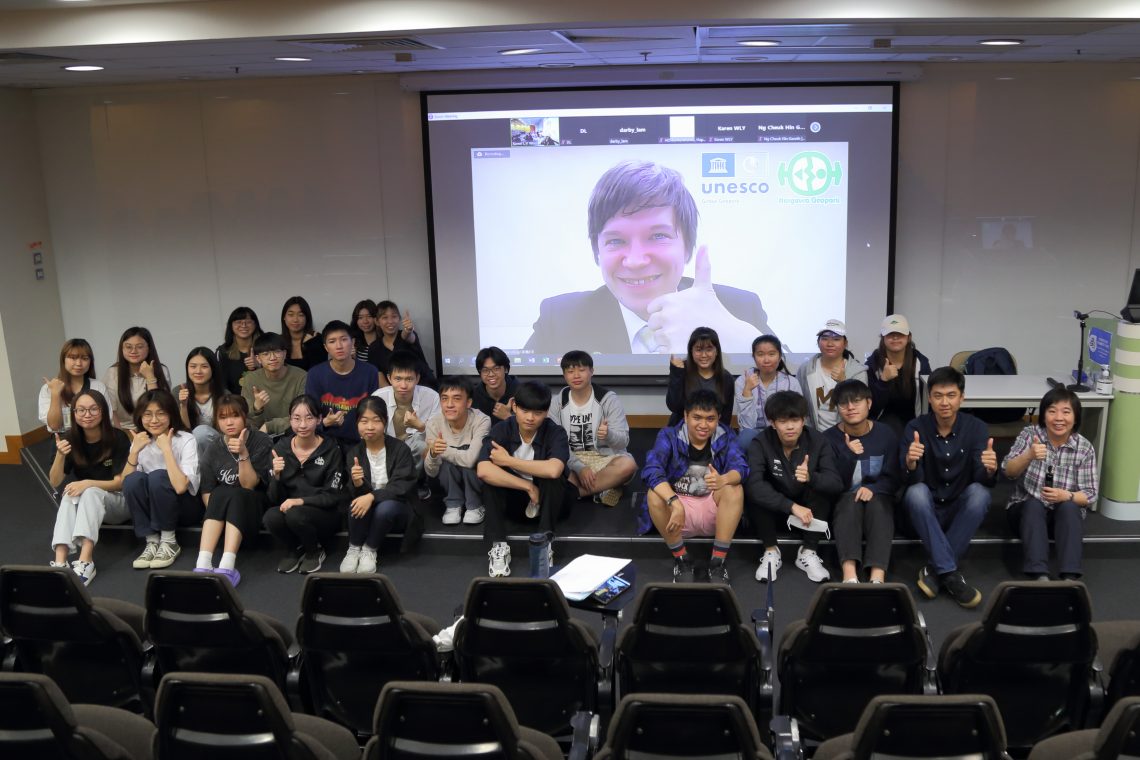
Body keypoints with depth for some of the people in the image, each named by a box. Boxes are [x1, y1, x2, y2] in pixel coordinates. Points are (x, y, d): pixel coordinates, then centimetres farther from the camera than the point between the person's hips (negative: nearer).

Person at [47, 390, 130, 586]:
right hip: (84, 504, 3)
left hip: (119, 501, -3)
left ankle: (85, 562, -49)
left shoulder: (118, 438, -14)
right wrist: (60, 455, -24)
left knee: (91, 493, -34)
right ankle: (60, 562, -45)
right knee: (70, 494, -30)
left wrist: (88, 484, -30)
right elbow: (55, 483, -6)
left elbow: (121, 482, -15)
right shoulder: (70, 439, -4)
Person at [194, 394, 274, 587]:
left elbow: (249, 485, -15)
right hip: (221, 509, 2)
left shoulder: (261, 441, -9)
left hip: (254, 504, -2)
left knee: (233, 495, -33)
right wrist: (217, 514, -21)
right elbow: (207, 491, -3)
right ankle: (203, 564, -42)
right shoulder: (213, 448, 0)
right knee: (220, 494, -30)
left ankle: (227, 566, -48)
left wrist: (243, 454, -29)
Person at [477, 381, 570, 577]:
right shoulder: (501, 430, -17)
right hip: (512, 494, 1)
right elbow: (483, 471, -34)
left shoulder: (555, 433, -20)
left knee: (552, 477, -32)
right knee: (491, 475, -28)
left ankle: (543, 545, -21)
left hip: (546, 498, -1)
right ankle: (498, 546, -22)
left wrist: (508, 461, -31)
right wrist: (528, 487, -33)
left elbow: (553, 470, -41)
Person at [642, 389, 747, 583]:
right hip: (678, 510, -1)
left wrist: (723, 479, -46)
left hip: (713, 510, 1)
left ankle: (718, 562, -18)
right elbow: (651, 471, -27)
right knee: (654, 495, -30)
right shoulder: (669, 436, -11)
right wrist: (675, 503, -42)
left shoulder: (725, 436, -5)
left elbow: (741, 468, -21)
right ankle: (682, 560, -12)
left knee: (734, 489, -27)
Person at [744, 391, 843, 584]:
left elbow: (836, 483, -26)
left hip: (807, 510, 1)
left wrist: (811, 478, -47)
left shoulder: (816, 440, -14)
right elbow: (754, 484, -34)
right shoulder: (760, 443, -19)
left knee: (823, 485, -27)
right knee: (753, 493, -31)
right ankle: (771, 551, -11)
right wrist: (792, 506, -42)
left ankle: (808, 552, -12)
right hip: (773, 509, -1)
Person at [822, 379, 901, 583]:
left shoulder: (886, 434, -2)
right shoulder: (829, 438, -7)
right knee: (850, 501, -35)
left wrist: (872, 488, -24)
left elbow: (894, 479, -3)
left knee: (877, 503, -34)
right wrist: (849, 455, -28)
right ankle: (849, 574, -53)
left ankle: (877, 576, -51)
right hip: (843, 501, -1)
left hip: (878, 497, 1)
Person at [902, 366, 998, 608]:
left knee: (980, 493, -29)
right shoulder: (915, 427, -10)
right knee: (916, 492, -32)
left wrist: (990, 470, -39)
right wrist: (910, 464, -42)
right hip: (926, 510, -1)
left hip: (960, 509, 1)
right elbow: (912, 481, -18)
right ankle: (950, 573, -30)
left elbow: (982, 479, -15)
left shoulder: (975, 427, -7)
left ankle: (934, 569, -23)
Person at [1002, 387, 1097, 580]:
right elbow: (1008, 471, -23)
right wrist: (1029, 456, -44)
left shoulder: (1085, 448, -8)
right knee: (1034, 505, -31)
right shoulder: (1029, 435, -10)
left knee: (1068, 506, -30)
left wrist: (1066, 496, -30)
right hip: (1027, 509, 0)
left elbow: (1090, 495, -8)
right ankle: (1040, 576, -41)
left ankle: (1069, 577, -38)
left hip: (1066, 512, 1)